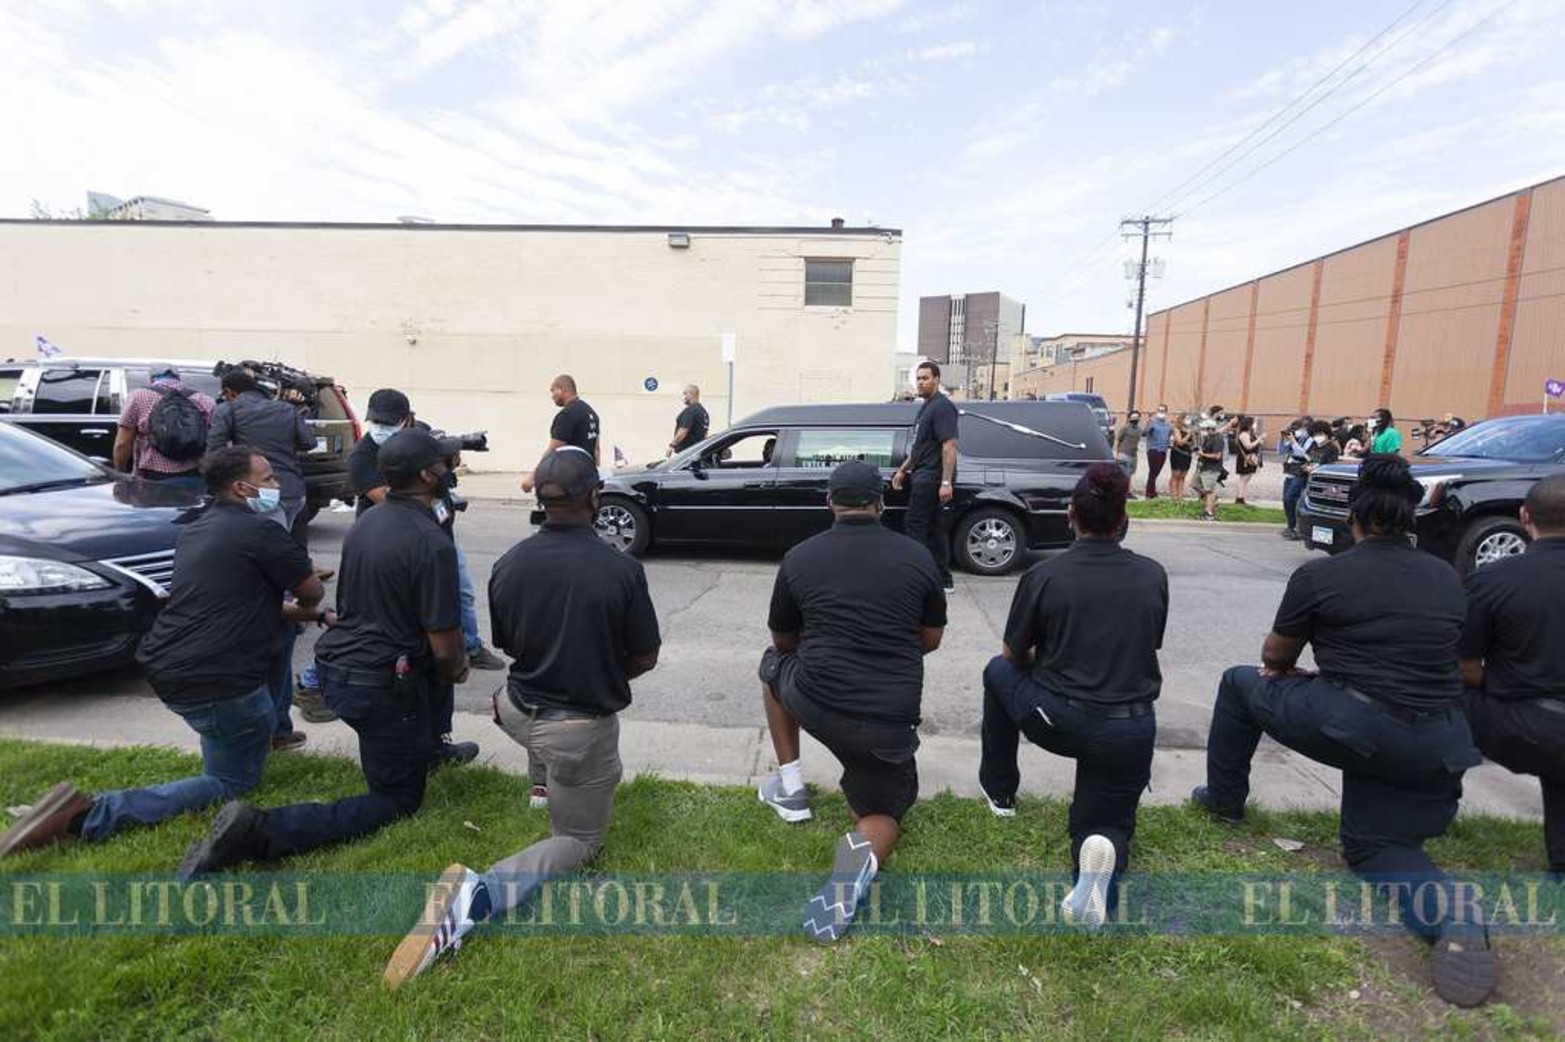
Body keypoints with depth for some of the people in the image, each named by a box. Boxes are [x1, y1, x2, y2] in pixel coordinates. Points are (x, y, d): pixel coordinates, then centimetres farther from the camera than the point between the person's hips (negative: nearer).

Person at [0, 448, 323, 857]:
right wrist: (307, 608, 20)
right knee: (232, 781, 6)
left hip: (167, 670, 9)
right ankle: (92, 814, -8)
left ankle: (269, 729, 32)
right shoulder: (261, 532, -14)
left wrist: (309, 614, 22)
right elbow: (312, 591, -5)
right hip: (214, 684, -9)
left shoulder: (197, 530, 14)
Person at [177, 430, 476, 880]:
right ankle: (260, 830, -9)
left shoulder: (366, 520, 4)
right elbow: (443, 644, -21)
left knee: (425, 663, 33)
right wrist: (457, 670, 4)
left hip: (336, 665, 9)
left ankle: (428, 748, 49)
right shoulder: (433, 543, -23)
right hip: (379, 686, -8)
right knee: (397, 800, 7)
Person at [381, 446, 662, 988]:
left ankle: (545, 785, 43)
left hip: (518, 713, 5)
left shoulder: (510, 562, -9)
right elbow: (645, 657, -9)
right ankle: (482, 891, -12)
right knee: (579, 839, 15)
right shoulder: (621, 569, -21)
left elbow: (508, 644, 6)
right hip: (581, 728, -5)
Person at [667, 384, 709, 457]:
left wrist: (672, 445, -13)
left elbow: (683, 431, -22)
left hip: (686, 451, -10)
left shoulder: (689, 411, -15)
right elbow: (704, 434, 22)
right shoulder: (703, 411, 16)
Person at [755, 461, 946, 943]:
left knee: (775, 665, 32)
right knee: (882, 814, 25)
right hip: (892, 721, 1)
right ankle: (864, 851, -12)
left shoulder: (799, 558, 2)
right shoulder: (918, 559, 3)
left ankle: (790, 785, 27)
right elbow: (931, 640, 15)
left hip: (815, 704, 0)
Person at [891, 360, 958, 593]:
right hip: (925, 477, 10)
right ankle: (943, 581, 16)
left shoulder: (942, 407, -12)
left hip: (931, 478, -10)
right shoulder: (926, 406, 19)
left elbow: (949, 446, -20)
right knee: (935, 528, 11)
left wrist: (946, 482, -25)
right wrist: (903, 470, 25)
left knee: (914, 526, -8)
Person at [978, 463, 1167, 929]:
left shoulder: (1044, 575, -9)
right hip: (1131, 731, 3)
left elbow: (1014, 653, 5)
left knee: (999, 671, 28)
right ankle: (1102, 851, -15)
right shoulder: (1153, 576, 1)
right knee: (1106, 823, 24)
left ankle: (999, 791, 36)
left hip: (1057, 720, -2)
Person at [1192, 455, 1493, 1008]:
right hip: (1439, 748, 6)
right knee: (1374, 845, 25)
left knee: (1241, 683, 20)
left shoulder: (1320, 575, -6)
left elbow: (1275, 658, 8)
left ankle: (1225, 798, 31)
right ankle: (1455, 918, -6)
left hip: (1353, 727, -6)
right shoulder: (1447, 578, 10)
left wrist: (1286, 667, 30)